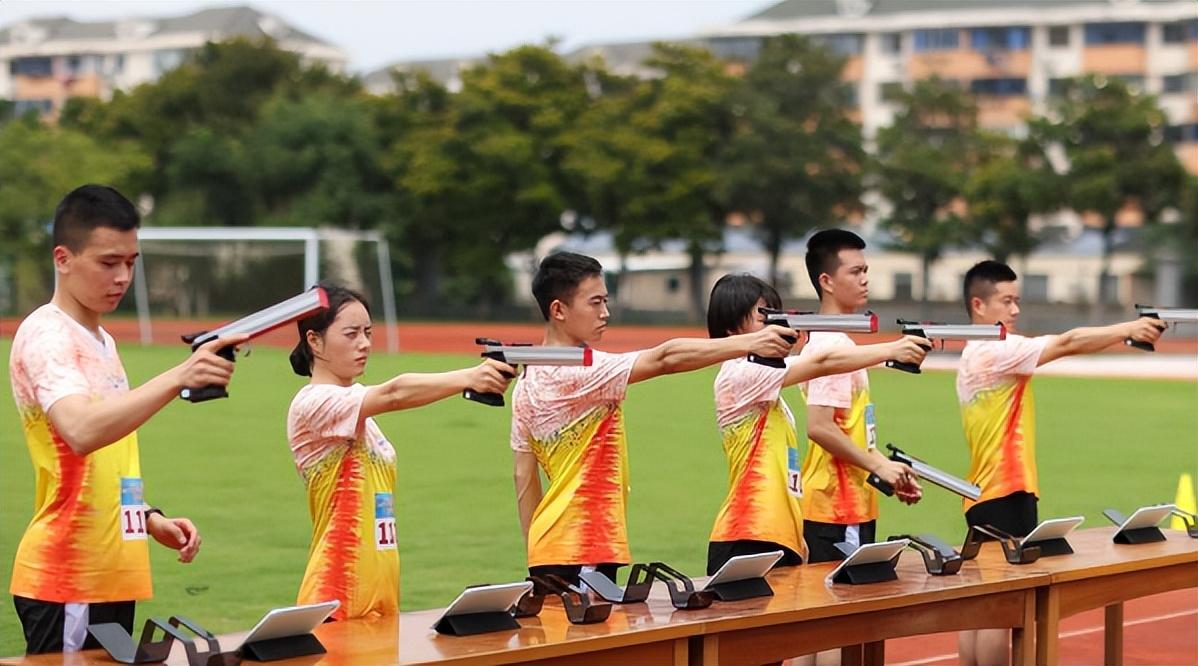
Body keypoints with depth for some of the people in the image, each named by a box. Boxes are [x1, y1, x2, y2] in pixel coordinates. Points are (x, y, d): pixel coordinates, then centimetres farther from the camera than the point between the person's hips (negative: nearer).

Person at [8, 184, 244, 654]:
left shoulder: (102, 342, 16)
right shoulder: (45, 336, -12)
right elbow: (81, 431, -32)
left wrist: (151, 520, 10)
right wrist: (177, 378, -41)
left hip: (112, 576, 9)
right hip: (66, 582, -9)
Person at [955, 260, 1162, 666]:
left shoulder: (974, 355, 19)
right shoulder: (996, 350, -14)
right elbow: (1067, 344, -19)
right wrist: (1128, 329, -16)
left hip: (983, 494, 10)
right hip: (1006, 493, -10)